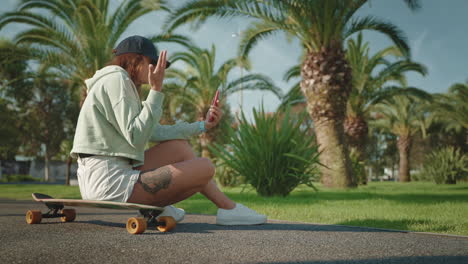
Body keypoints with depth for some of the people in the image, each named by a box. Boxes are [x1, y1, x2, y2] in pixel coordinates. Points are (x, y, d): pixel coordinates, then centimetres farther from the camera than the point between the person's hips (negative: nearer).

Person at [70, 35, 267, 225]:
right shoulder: (116, 80, -10)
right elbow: (137, 137, -20)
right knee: (205, 168, -8)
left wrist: (203, 125, 16)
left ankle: (227, 207, 14)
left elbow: (156, 132, 17)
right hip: (110, 182, -10)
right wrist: (156, 90, -17)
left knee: (180, 146, 16)